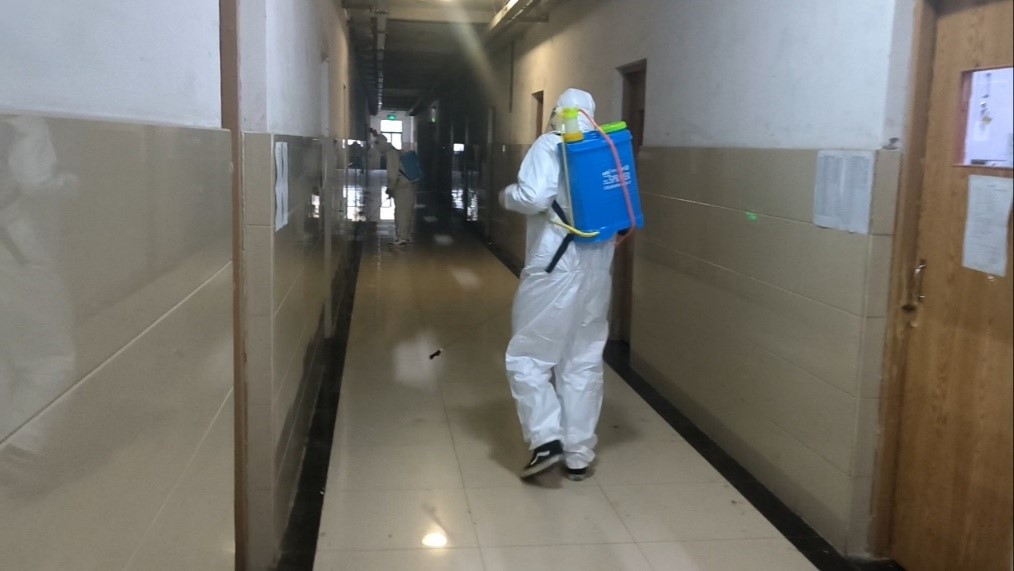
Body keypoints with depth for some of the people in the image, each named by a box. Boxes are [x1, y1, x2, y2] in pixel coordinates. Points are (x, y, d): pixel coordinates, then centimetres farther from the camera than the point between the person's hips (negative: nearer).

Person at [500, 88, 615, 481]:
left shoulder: (550, 144, -7)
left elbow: (534, 198, -21)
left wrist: (507, 196, -1)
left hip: (554, 269, -6)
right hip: (596, 270, 6)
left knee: (527, 356, 6)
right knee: (584, 363, 10)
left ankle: (546, 439, -4)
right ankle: (579, 455, 15)